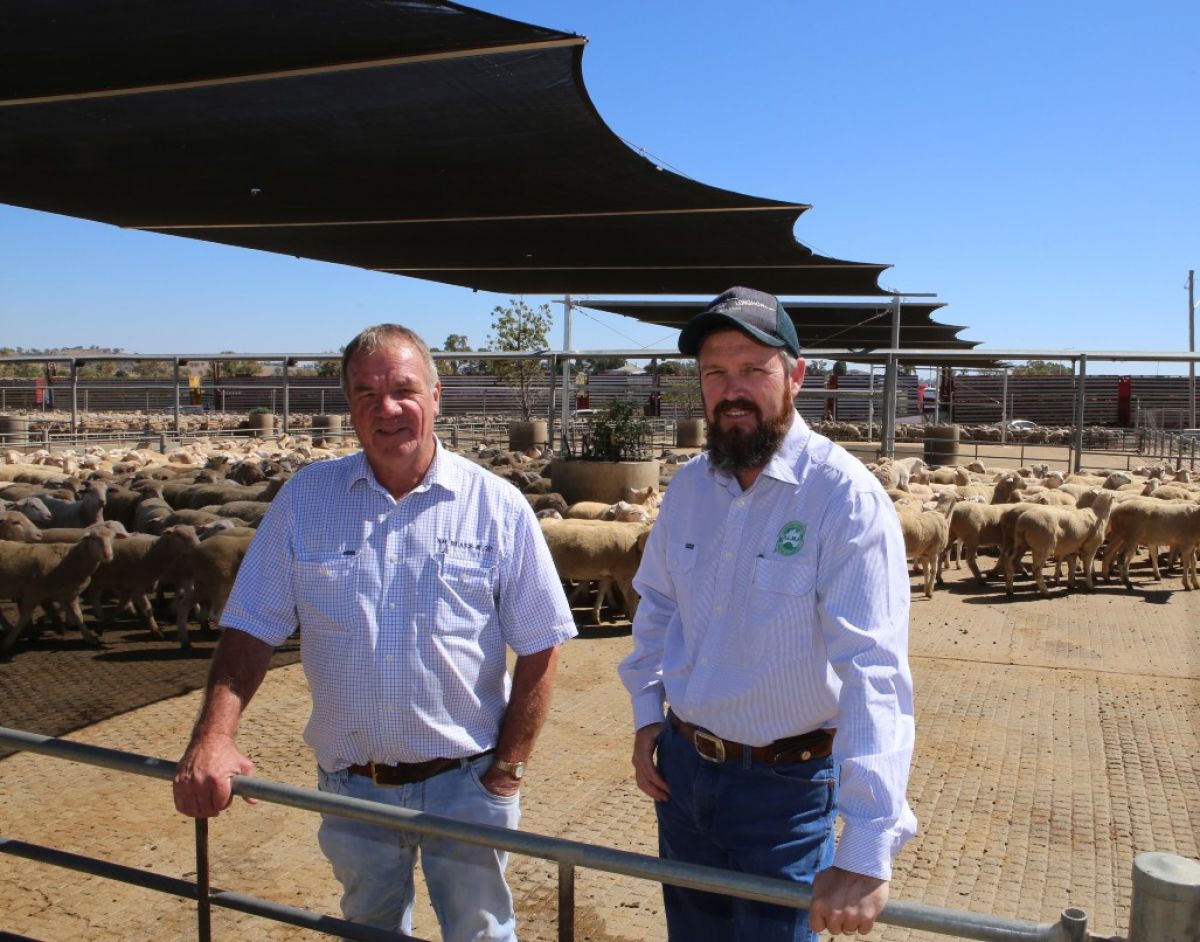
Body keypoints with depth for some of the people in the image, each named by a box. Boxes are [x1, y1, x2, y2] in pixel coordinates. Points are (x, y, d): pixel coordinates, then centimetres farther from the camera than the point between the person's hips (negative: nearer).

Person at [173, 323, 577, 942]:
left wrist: (508, 767, -8)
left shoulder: (496, 505, -8)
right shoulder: (305, 497, -2)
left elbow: (538, 647, -5)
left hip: (465, 783, -1)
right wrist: (212, 739, -16)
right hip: (350, 787, 2)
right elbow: (251, 631, -2)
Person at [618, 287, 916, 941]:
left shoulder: (846, 498, -23)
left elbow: (874, 672, -30)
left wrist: (867, 849, -35)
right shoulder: (688, 486, -2)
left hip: (784, 786, -5)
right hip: (681, 766, 6)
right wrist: (646, 713, 8)